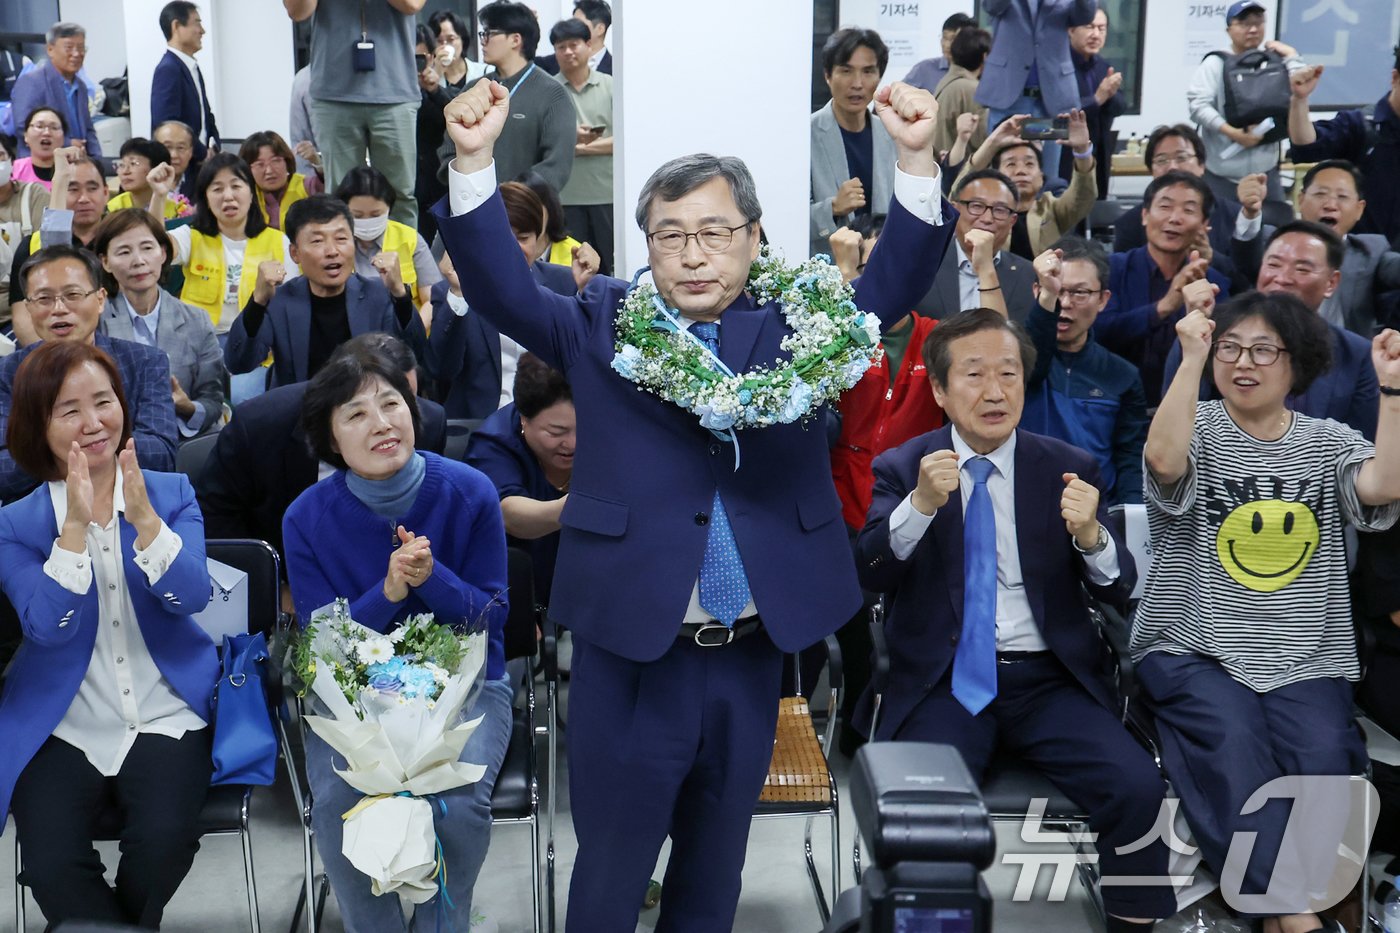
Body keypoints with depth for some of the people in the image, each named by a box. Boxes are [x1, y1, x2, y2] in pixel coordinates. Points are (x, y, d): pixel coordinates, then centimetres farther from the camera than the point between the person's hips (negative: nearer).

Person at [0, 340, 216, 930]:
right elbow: (50, 626, -13)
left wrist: (142, 516, -24)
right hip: (61, 731, 0)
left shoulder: (172, 493, 4)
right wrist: (76, 524, -22)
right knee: (53, 868, -25)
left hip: (167, 721, 0)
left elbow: (191, 598, -11)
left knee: (162, 842, -25)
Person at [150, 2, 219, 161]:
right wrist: (203, 153, -13)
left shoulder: (192, 67, 16)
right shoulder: (168, 69, -13)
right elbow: (167, 125, -22)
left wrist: (212, 147, 2)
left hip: (199, 161, 9)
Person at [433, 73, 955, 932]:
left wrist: (917, 160, -22)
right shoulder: (604, 322, 2)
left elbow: (892, 287, -7)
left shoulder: (795, 323, 4)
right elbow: (502, 290, -9)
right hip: (630, 651, -2)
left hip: (753, 653, 2)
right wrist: (474, 160, -24)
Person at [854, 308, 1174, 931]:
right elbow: (869, 574, -9)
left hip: (1048, 680, 2)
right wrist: (921, 504, -26)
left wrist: (1090, 535, -19)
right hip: (944, 682, -1)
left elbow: (1118, 592, 2)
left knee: (1138, 787, -23)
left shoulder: (1068, 469, 7)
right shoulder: (900, 469, 5)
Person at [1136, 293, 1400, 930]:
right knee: (1233, 742, -30)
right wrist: (1191, 359, -19)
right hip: (1194, 652, -2)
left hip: (1305, 660, 2)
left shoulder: (1329, 442, 13)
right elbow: (1163, 459, -20)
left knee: (1326, 756, -26)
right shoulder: (1197, 430, 5)